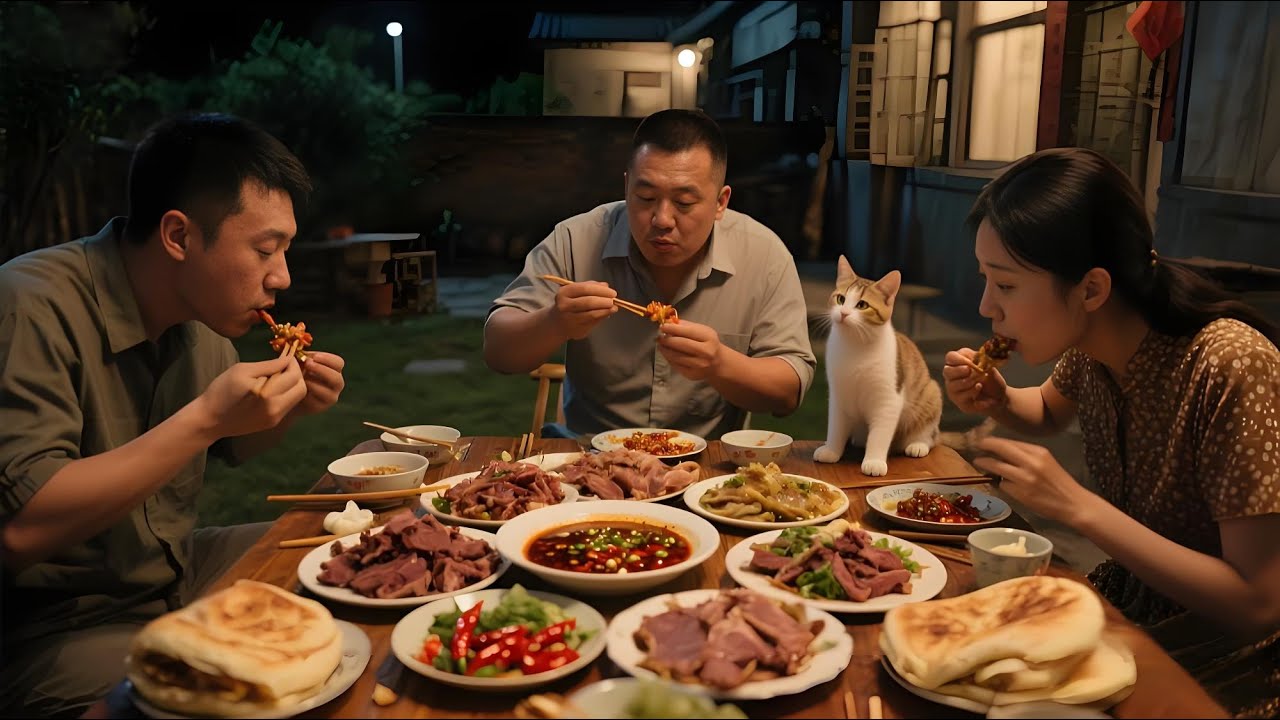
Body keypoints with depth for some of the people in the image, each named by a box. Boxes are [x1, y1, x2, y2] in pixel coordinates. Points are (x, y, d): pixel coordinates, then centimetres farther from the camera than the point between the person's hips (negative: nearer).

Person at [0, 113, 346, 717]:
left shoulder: (198, 308, 1)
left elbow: (233, 446, 17)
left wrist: (291, 404, -4)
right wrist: (205, 418, -31)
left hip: (176, 572, 8)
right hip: (61, 627, -8)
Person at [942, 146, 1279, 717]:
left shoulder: (1229, 368, -28)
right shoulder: (1089, 343, -9)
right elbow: (1051, 411, 16)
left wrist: (1076, 506, -30)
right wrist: (997, 400, -6)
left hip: (1230, 656, -5)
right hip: (1128, 598, 6)